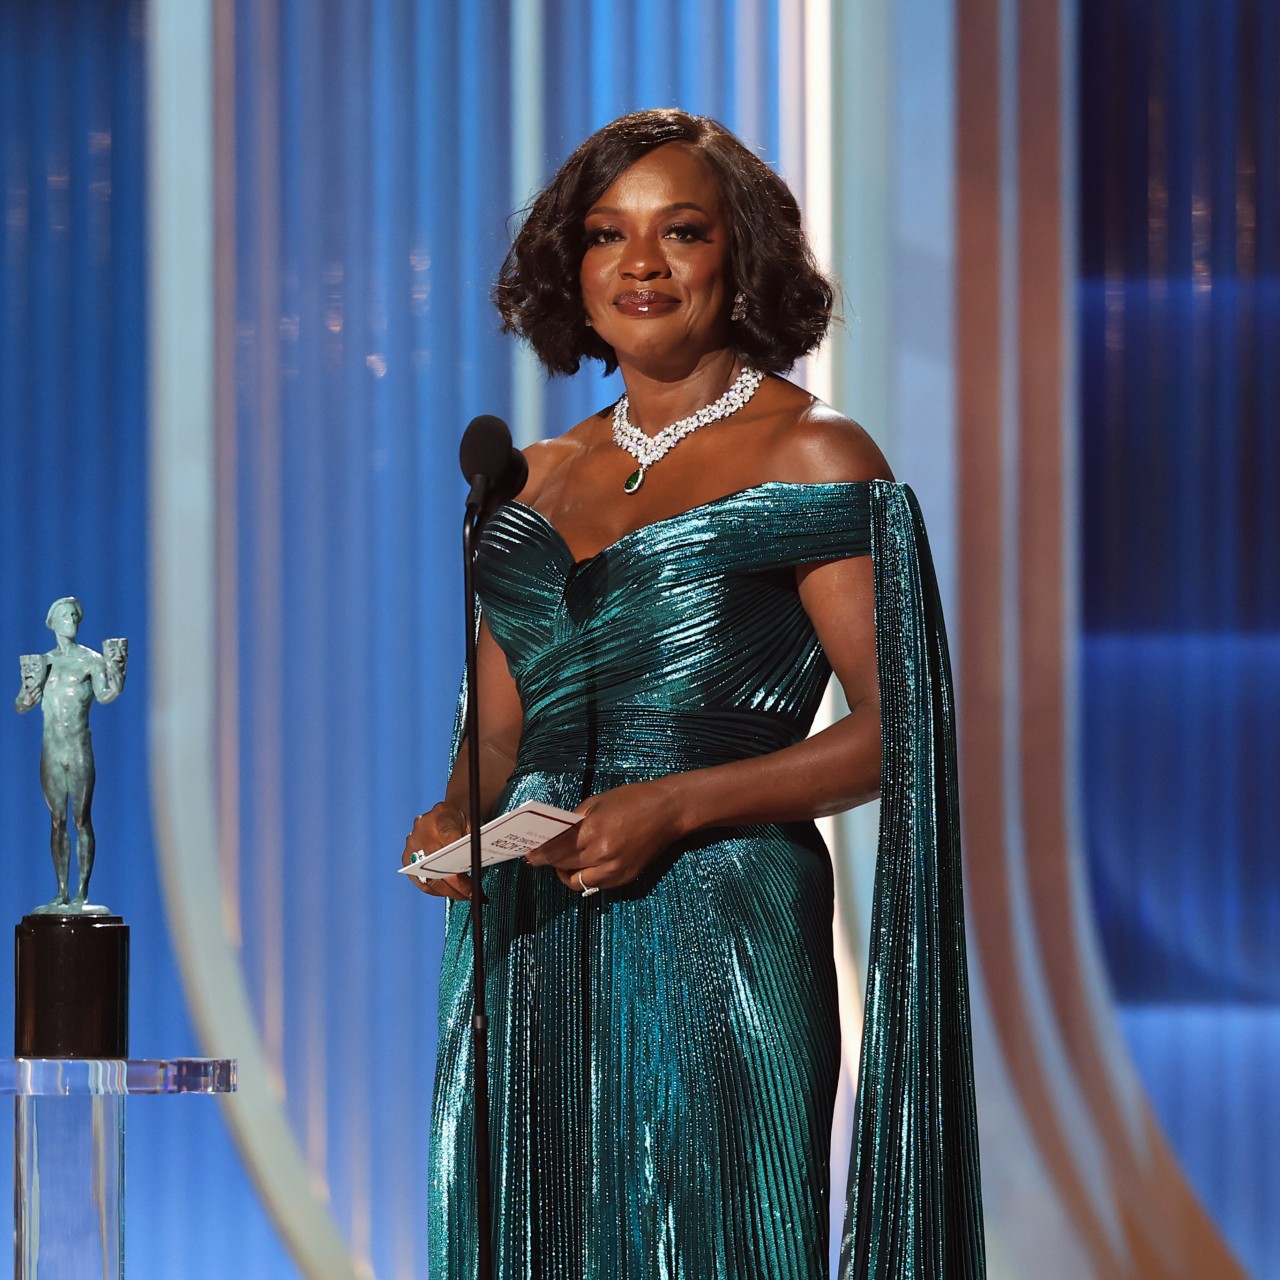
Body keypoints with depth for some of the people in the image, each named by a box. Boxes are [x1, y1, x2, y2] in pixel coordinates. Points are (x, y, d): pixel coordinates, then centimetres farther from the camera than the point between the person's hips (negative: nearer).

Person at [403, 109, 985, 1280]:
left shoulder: (810, 457, -2)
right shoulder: (540, 479, 16)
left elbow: (894, 730, -8)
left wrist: (675, 805, -17)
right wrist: (453, 821, -1)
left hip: (717, 932, -5)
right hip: (525, 949, 5)